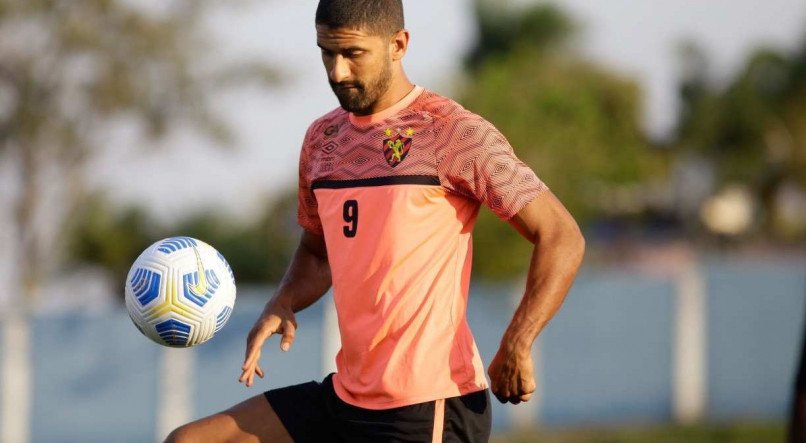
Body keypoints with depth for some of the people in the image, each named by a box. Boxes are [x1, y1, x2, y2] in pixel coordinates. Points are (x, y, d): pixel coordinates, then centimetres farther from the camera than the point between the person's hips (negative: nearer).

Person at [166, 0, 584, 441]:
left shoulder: (451, 132, -10)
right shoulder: (322, 139, 12)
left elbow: (561, 238, -10)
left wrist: (516, 347, -20)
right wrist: (281, 306, 5)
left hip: (431, 408, -8)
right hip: (347, 399, 8)